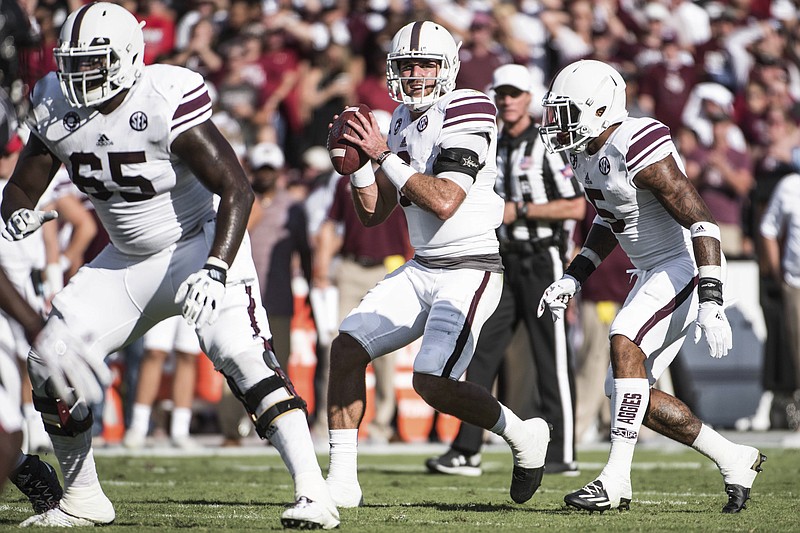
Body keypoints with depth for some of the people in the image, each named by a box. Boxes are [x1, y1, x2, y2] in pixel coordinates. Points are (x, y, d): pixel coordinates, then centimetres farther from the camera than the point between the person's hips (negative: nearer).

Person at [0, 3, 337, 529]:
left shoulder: (167, 102, -25)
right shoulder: (56, 111, -7)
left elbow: (237, 190, -28)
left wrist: (216, 269, -39)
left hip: (198, 245, -7)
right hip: (127, 259, 7)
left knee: (241, 354, -26)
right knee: (50, 366, 0)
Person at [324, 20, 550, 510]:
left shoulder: (466, 113, -14)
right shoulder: (405, 121, 12)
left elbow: (444, 202, -24)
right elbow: (374, 214, 13)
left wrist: (384, 156, -19)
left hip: (471, 271, -8)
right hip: (422, 270, 8)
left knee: (434, 382, -19)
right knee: (348, 346, -5)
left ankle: (523, 435, 8)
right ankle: (342, 481, 0)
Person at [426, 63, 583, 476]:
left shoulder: (547, 145, -7)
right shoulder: (495, 149, 16)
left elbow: (575, 207, -13)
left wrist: (520, 210, -16)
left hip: (542, 260, -7)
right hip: (505, 260, 7)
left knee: (552, 359, -3)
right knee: (482, 352, 1)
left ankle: (562, 454, 2)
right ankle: (467, 451, 2)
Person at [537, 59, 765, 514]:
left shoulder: (640, 148, -23)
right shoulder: (586, 153, 6)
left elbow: (701, 223, -26)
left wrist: (711, 304, -32)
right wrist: (572, 280, 14)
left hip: (688, 267, -10)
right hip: (653, 274, 10)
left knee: (624, 341, -28)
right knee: (627, 394, 4)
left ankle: (617, 480, -28)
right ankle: (734, 460, 17)